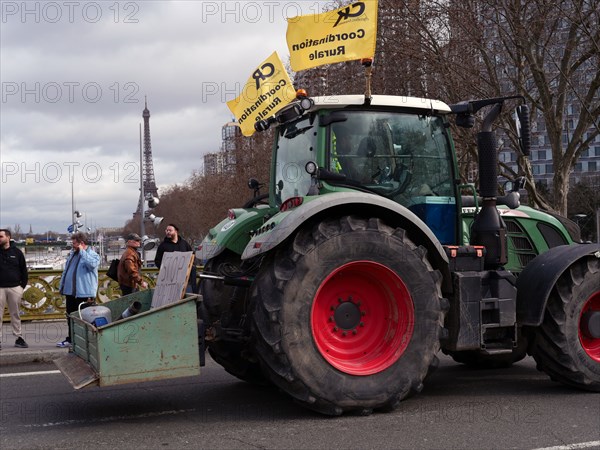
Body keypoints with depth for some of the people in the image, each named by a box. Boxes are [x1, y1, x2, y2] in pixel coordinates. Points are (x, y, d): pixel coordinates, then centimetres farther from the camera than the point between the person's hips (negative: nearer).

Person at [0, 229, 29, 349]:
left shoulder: (17, 252, 3)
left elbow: (24, 270, 7)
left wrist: (23, 285, 1)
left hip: (15, 288, 0)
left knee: (15, 314, 8)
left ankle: (19, 338, 13)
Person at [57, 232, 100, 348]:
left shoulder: (93, 255, -8)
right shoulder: (72, 253, 16)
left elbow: (92, 264, -31)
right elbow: (66, 270, 23)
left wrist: (82, 251, -21)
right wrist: (62, 286, 18)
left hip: (84, 293, -8)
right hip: (70, 291, 8)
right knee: (70, 317, 16)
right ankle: (70, 339, 27)